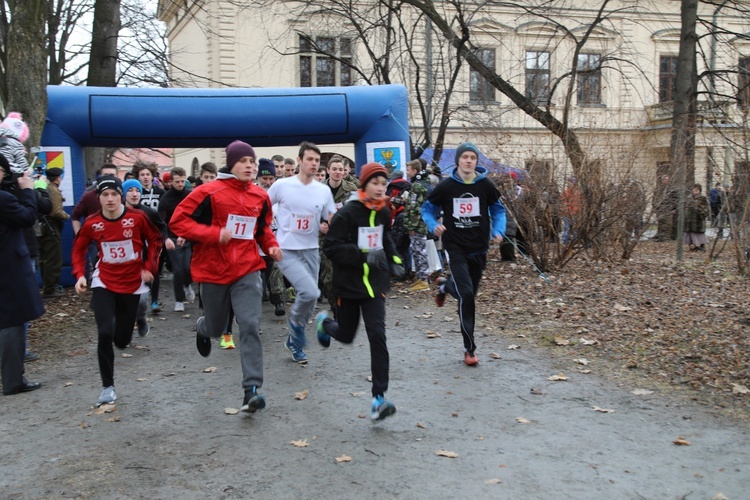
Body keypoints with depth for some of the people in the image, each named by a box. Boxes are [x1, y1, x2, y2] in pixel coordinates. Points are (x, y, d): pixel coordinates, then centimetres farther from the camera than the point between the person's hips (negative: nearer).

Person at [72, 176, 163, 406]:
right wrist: (80, 275, -6)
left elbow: (155, 240, 3)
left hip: (132, 283, 0)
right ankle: (108, 387, 0)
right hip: (104, 283, 0)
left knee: (122, 339, 7)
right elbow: (79, 249, 6)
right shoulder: (91, 223, -9)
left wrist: (149, 267, -3)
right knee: (105, 333, -17)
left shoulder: (137, 218, -12)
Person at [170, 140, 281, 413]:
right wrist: (214, 234, -22)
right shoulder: (209, 192, -11)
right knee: (216, 327, 15)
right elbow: (179, 221, -12)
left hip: (247, 271, 2)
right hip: (213, 270, -2)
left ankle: (252, 390, -11)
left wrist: (271, 245, 1)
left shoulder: (260, 196, 3)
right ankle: (203, 327, 55)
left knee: (250, 326, -13)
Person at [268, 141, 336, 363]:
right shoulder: (281, 185, -8)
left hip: (311, 251, 5)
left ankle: (295, 342, 33)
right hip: (286, 251, -5)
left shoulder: (324, 190, 2)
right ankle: (295, 320, 9)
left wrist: (328, 227, -13)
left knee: (310, 301, 10)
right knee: (310, 292, -24)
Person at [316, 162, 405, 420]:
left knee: (377, 335, -10)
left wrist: (393, 258, 9)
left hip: (375, 282, 3)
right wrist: (364, 255, -28)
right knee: (346, 335, 14)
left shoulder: (383, 212, 3)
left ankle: (379, 398, -8)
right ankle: (324, 322, 52)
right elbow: (331, 247, -19)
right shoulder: (347, 213, -15)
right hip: (349, 283, -3)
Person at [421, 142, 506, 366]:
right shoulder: (446, 186, -7)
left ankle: (445, 285, 51)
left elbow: (498, 209, 10)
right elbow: (427, 209, 4)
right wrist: (434, 226, -15)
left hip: (479, 248, 3)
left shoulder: (485, 185, -2)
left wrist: (498, 231, -6)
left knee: (469, 292, 14)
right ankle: (469, 349, -3)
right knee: (466, 295, -14)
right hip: (456, 248, -3)